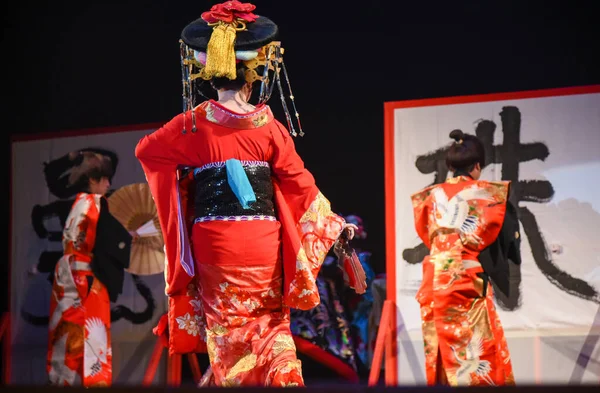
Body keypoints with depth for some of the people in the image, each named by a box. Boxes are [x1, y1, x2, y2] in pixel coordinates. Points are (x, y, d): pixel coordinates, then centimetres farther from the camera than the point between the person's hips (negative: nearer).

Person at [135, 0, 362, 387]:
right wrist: (336, 223, 11)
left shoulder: (191, 124, -1)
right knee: (272, 325, 11)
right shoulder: (268, 125, -4)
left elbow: (146, 149, 10)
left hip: (213, 242, 0)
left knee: (227, 327, 8)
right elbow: (299, 181, 0)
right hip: (263, 240, 0)